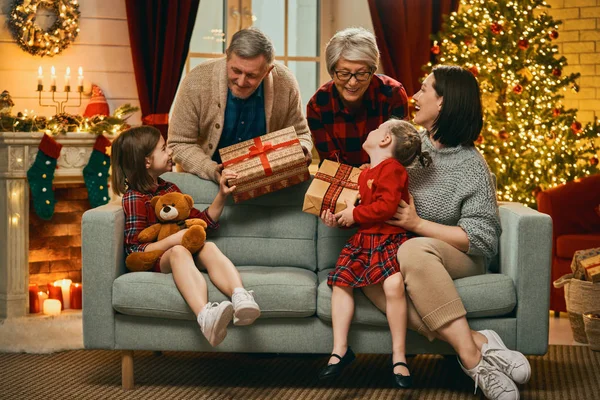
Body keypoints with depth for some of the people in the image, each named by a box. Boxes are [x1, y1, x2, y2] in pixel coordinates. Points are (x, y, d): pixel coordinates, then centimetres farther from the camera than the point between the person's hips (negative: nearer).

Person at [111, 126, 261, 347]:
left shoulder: (169, 188, 23)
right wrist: (175, 239, -22)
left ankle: (241, 298, -59)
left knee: (209, 247, -28)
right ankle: (205, 316, -67)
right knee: (179, 251, -39)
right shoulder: (134, 198, -2)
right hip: (154, 262, -6)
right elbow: (135, 250, -10)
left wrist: (222, 195, 15)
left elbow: (204, 221, 28)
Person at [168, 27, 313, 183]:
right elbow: (180, 144, -11)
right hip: (206, 180, 0)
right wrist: (212, 171, -27)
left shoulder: (285, 84, -14)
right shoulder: (196, 82, -19)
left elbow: (300, 134, 2)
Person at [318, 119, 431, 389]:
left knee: (393, 287, -27)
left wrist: (355, 214, -16)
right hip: (362, 240, 9)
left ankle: (399, 356, -17)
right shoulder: (364, 174, 18)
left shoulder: (391, 168, -10)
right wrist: (338, 219, 7)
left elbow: (387, 205, -23)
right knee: (341, 283, -6)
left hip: (389, 240, -9)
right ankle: (340, 350, -1)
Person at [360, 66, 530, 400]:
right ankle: (478, 344, -38)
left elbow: (482, 238, -10)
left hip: (456, 258, -4)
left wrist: (418, 225, -15)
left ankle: (472, 357, -38)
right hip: (395, 255, 4)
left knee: (414, 250, -39)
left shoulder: (471, 166, -6)